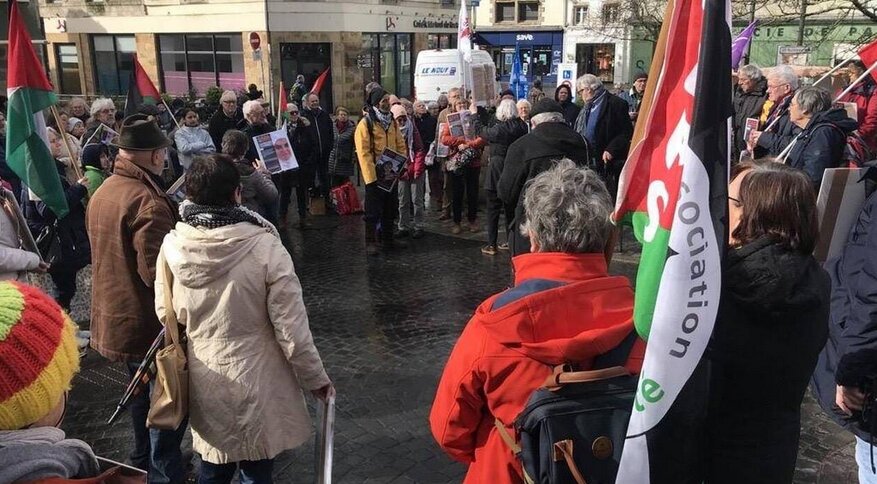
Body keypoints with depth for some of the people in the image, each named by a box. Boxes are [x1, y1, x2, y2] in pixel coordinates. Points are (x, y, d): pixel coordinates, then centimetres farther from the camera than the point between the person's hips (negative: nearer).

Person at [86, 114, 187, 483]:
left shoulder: (102, 192, 5)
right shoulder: (148, 201, -24)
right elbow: (157, 273, -29)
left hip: (115, 317, 9)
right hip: (148, 323, -9)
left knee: (142, 394, 25)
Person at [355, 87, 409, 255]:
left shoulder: (392, 121, 10)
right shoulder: (365, 123, -12)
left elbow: (401, 146, 13)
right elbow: (364, 153, -17)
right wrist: (371, 177, -21)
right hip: (375, 175, -7)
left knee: (391, 208, 14)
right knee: (373, 211, 0)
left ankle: (387, 239, 26)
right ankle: (370, 242, 9)